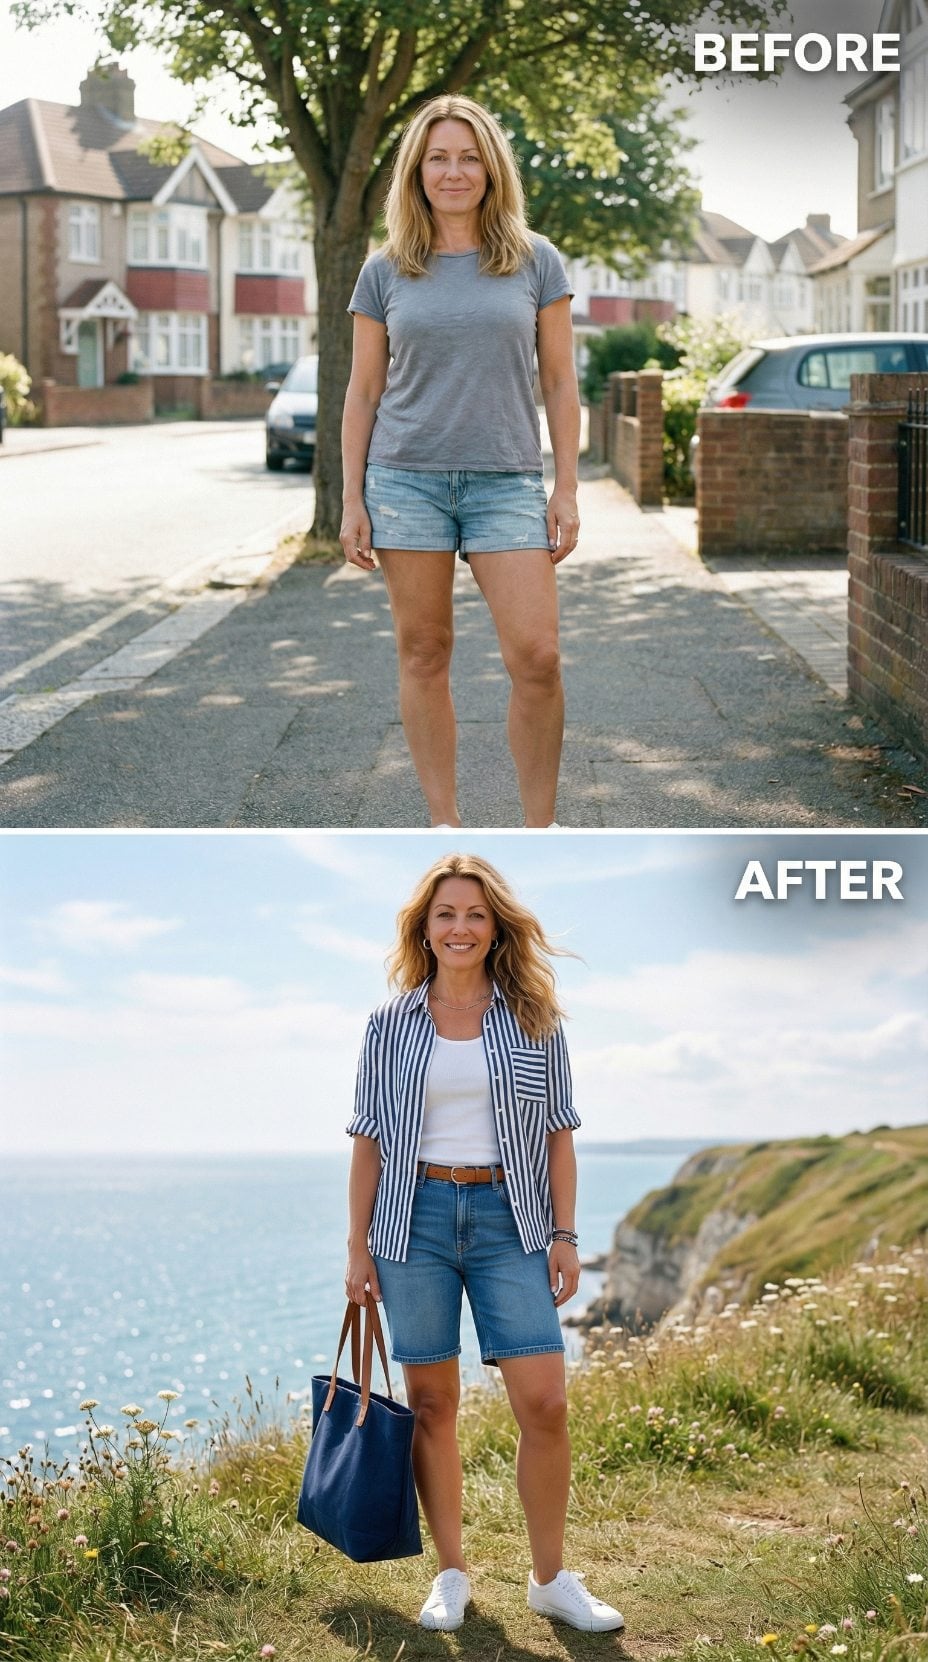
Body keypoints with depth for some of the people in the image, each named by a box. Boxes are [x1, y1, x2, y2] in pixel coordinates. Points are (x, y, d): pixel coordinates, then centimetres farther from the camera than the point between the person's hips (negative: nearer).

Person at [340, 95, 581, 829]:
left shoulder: (537, 261, 5)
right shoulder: (385, 272, 6)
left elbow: (559, 382, 7)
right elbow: (363, 392, 9)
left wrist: (567, 489, 1)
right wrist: (352, 500, 3)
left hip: (506, 480, -1)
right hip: (407, 479, 1)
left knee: (536, 657, -10)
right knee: (423, 654, 3)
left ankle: (541, 828, 3)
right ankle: (445, 825, 13)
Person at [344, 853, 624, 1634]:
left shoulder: (534, 1018, 5)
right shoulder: (391, 1024, 4)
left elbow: (559, 1131, 6)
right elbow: (370, 1140, 6)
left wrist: (565, 1234, 0)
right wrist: (358, 1246, 2)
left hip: (508, 1218, 0)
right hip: (415, 1215, 0)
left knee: (545, 1403, -5)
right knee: (433, 1402, 5)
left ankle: (551, 1578, 10)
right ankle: (452, 1576, 17)